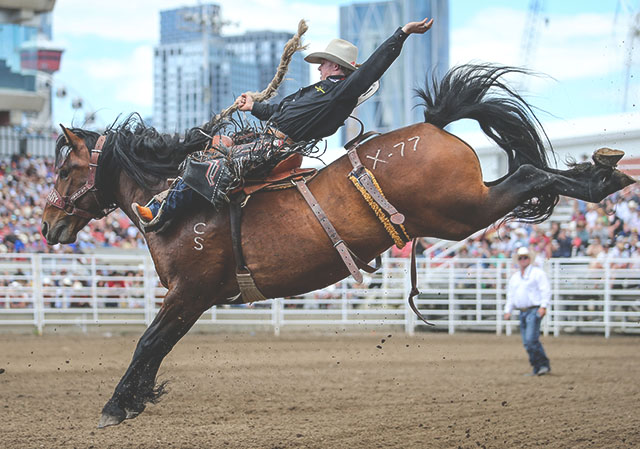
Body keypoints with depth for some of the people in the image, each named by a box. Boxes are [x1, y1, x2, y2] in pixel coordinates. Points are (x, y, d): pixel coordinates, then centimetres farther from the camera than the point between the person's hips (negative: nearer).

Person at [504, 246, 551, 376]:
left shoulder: (537, 273, -2)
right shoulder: (514, 277, 19)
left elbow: (546, 291, -8)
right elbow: (510, 295, 24)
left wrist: (543, 306, -19)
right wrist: (508, 311, 14)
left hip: (534, 310, -7)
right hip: (522, 312, 7)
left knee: (531, 339, -19)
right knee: (527, 343, 4)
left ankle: (544, 365, -10)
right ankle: (537, 368, 9)